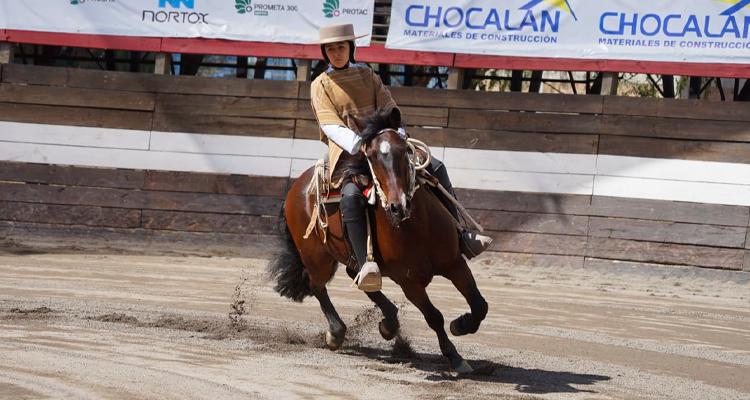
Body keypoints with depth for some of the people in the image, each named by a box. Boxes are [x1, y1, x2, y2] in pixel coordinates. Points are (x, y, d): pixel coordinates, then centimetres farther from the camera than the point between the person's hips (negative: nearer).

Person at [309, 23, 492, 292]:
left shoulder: (367, 75, 16)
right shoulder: (321, 86, 3)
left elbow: (387, 108, 7)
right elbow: (331, 126, -10)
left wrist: (397, 134, -14)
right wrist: (360, 145, -27)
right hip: (348, 152, -5)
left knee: (436, 168, -5)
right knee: (351, 195, -36)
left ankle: (460, 237, 3)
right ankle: (366, 265, -46)